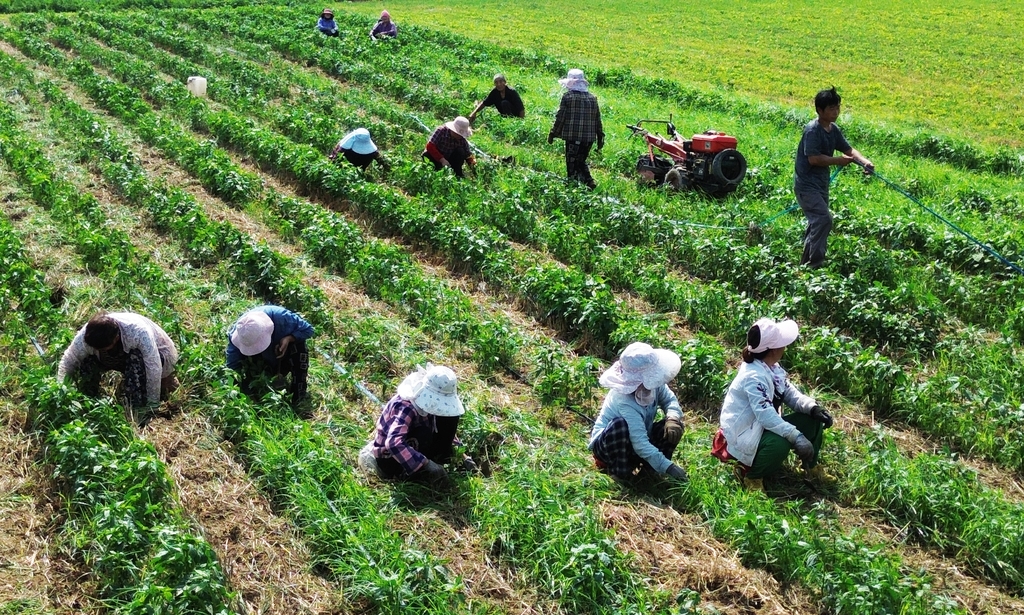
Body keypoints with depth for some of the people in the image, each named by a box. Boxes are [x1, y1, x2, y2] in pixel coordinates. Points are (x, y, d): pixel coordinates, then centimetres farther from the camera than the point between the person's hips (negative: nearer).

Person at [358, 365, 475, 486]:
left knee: (449, 418, -7)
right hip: (389, 460, -7)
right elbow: (394, 443, -46)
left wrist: (461, 455, -2)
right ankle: (414, 475, -17)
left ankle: (438, 459, -6)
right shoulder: (406, 407, -32)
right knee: (423, 434, -36)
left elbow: (447, 431, 9)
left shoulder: (430, 402, -8)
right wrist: (426, 465, -48)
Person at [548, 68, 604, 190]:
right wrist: (600, 137, 19)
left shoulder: (567, 97, -7)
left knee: (572, 164, 3)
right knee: (581, 161, 20)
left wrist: (552, 134, 4)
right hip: (589, 138, 5)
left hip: (573, 137, -5)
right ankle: (589, 181, 8)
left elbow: (560, 117, -6)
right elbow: (598, 120, 12)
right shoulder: (592, 98, 9)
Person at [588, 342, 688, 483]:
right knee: (619, 425, -39)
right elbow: (640, 445, -40)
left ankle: (648, 468, -4)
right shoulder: (625, 402, -37)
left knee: (674, 427, -13)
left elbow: (670, 400, -2)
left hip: (639, 440, 7)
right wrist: (668, 467, -42)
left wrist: (673, 418, -26)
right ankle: (620, 472, -19)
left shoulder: (651, 384, -18)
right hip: (606, 444, -7)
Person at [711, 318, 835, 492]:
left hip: (764, 426, 10)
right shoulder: (754, 377, -29)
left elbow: (791, 394, 3)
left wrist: (813, 408, -16)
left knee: (813, 420, 1)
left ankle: (811, 467, 18)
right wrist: (796, 437, -40)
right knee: (779, 444, -38)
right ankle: (751, 476, -11)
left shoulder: (772, 367, 2)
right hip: (742, 435, -10)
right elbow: (766, 416, -37)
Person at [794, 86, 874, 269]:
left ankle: (806, 263, 29)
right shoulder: (813, 130, -19)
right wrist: (839, 161, -18)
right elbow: (814, 158, -26)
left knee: (817, 222, 17)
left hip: (820, 183, 10)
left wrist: (864, 161, -11)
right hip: (806, 184, -10)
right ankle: (814, 263, -14)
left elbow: (848, 149, 7)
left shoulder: (834, 129, 7)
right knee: (824, 219, -19)